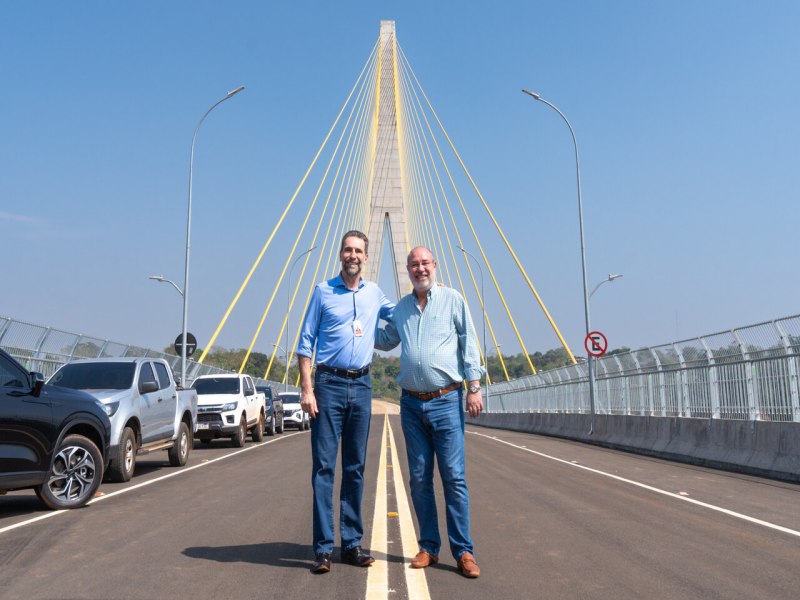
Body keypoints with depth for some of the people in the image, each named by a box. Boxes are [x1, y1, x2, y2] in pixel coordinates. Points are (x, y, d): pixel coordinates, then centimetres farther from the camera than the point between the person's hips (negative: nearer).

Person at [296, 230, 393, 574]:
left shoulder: (374, 293, 12)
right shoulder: (323, 291, 2)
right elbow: (305, 343, 0)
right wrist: (307, 389, -9)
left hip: (362, 385, 4)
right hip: (329, 383, -3)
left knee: (356, 467, 7)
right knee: (323, 466, -4)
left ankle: (352, 543, 15)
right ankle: (323, 548, 1)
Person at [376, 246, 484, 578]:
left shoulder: (453, 300, 1)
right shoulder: (401, 308, 13)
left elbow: (469, 344, -1)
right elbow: (385, 340, 28)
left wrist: (474, 387, -7)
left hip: (446, 401, -4)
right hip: (412, 404, 4)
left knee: (454, 477, -4)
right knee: (419, 479, 7)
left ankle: (463, 551, 3)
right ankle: (429, 548, 17)